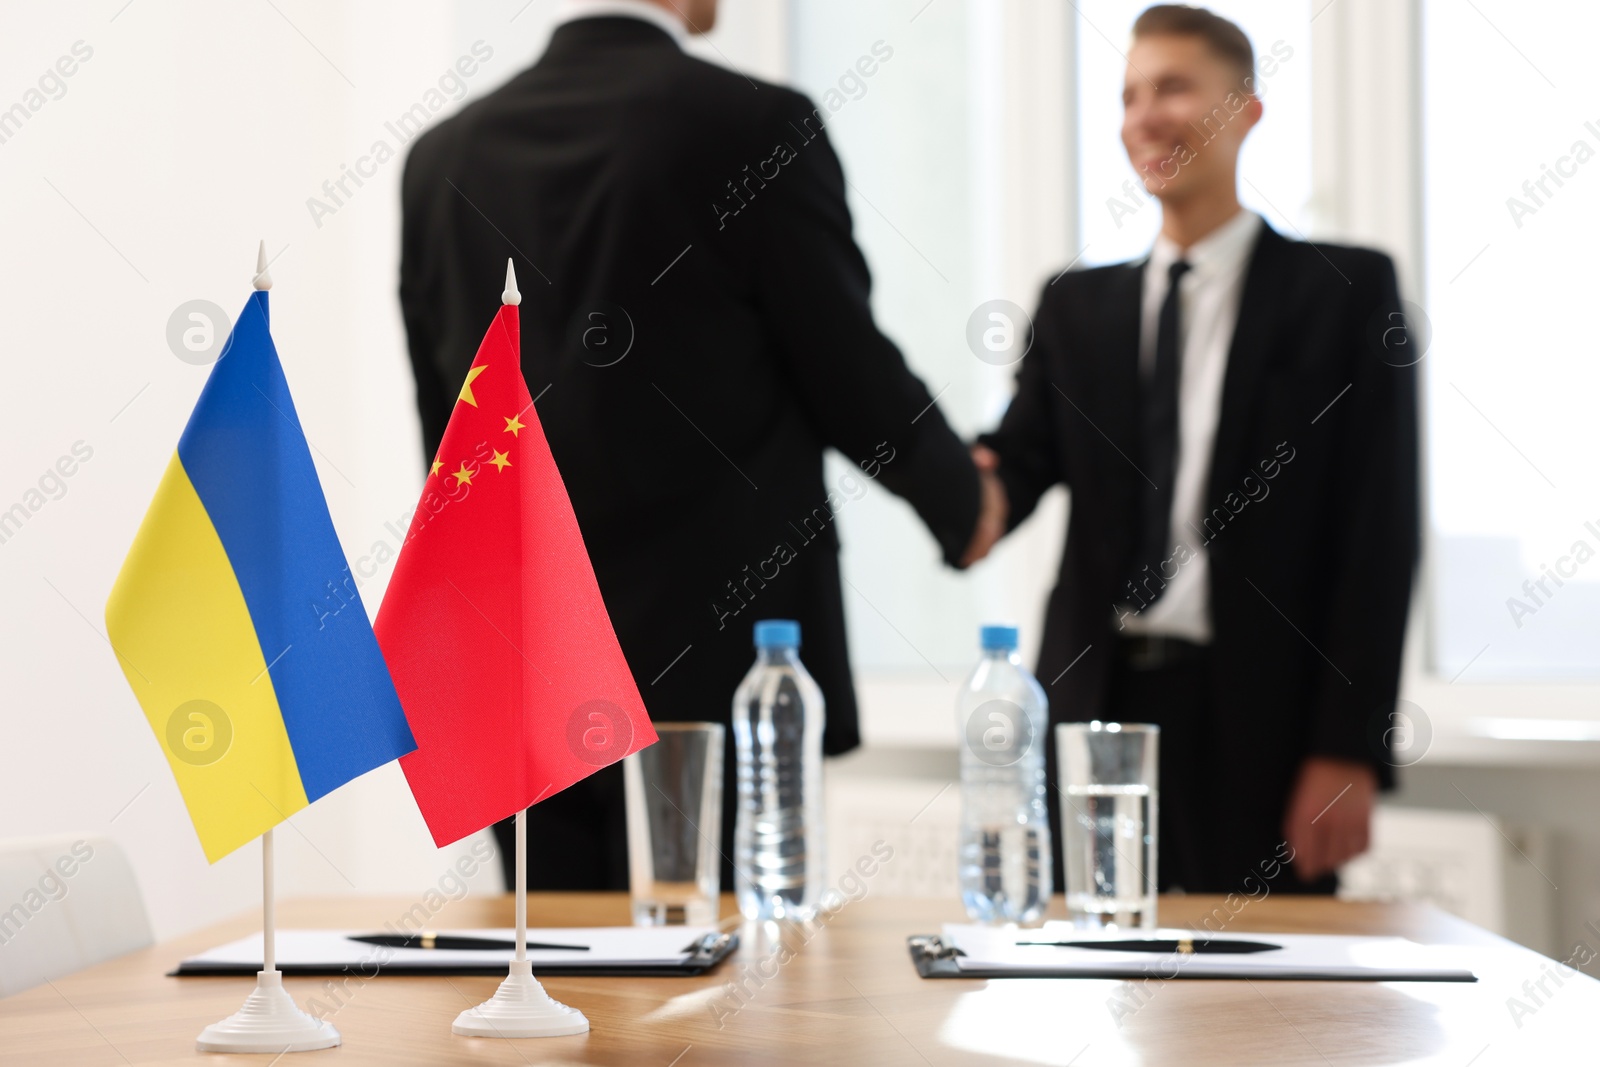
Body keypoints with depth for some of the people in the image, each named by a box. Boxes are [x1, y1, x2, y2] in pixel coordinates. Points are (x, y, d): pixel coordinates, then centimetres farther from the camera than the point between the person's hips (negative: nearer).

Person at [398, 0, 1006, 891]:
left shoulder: (442, 157, 6)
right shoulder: (756, 126, -9)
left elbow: (446, 426, 11)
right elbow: (851, 375, -3)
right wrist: (965, 496, 16)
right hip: (716, 667, -5)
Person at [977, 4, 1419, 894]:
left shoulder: (1346, 291, 2)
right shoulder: (1077, 306, 16)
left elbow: (1381, 531, -3)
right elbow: (1020, 459, 5)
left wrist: (1350, 750, -10)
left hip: (1257, 727, -3)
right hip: (1094, 704, 4)